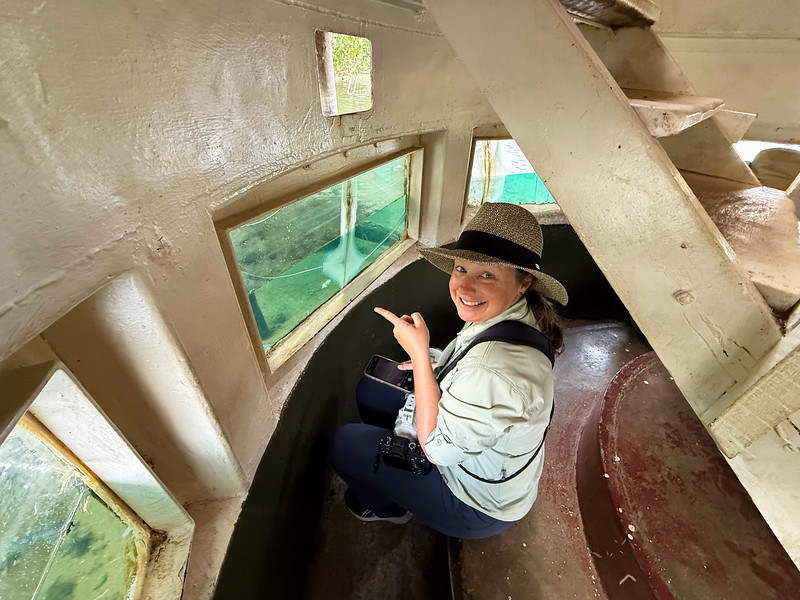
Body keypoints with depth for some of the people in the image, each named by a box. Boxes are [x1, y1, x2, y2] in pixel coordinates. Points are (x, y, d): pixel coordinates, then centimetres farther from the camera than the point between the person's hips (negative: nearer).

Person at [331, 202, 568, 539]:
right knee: (369, 390, 13)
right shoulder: (501, 315, -13)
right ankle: (394, 475, 38)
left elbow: (437, 448, -28)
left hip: (478, 507, -7)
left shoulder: (498, 369, -42)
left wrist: (419, 352, -31)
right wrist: (429, 369, -5)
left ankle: (388, 506, 31)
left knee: (344, 443, -2)